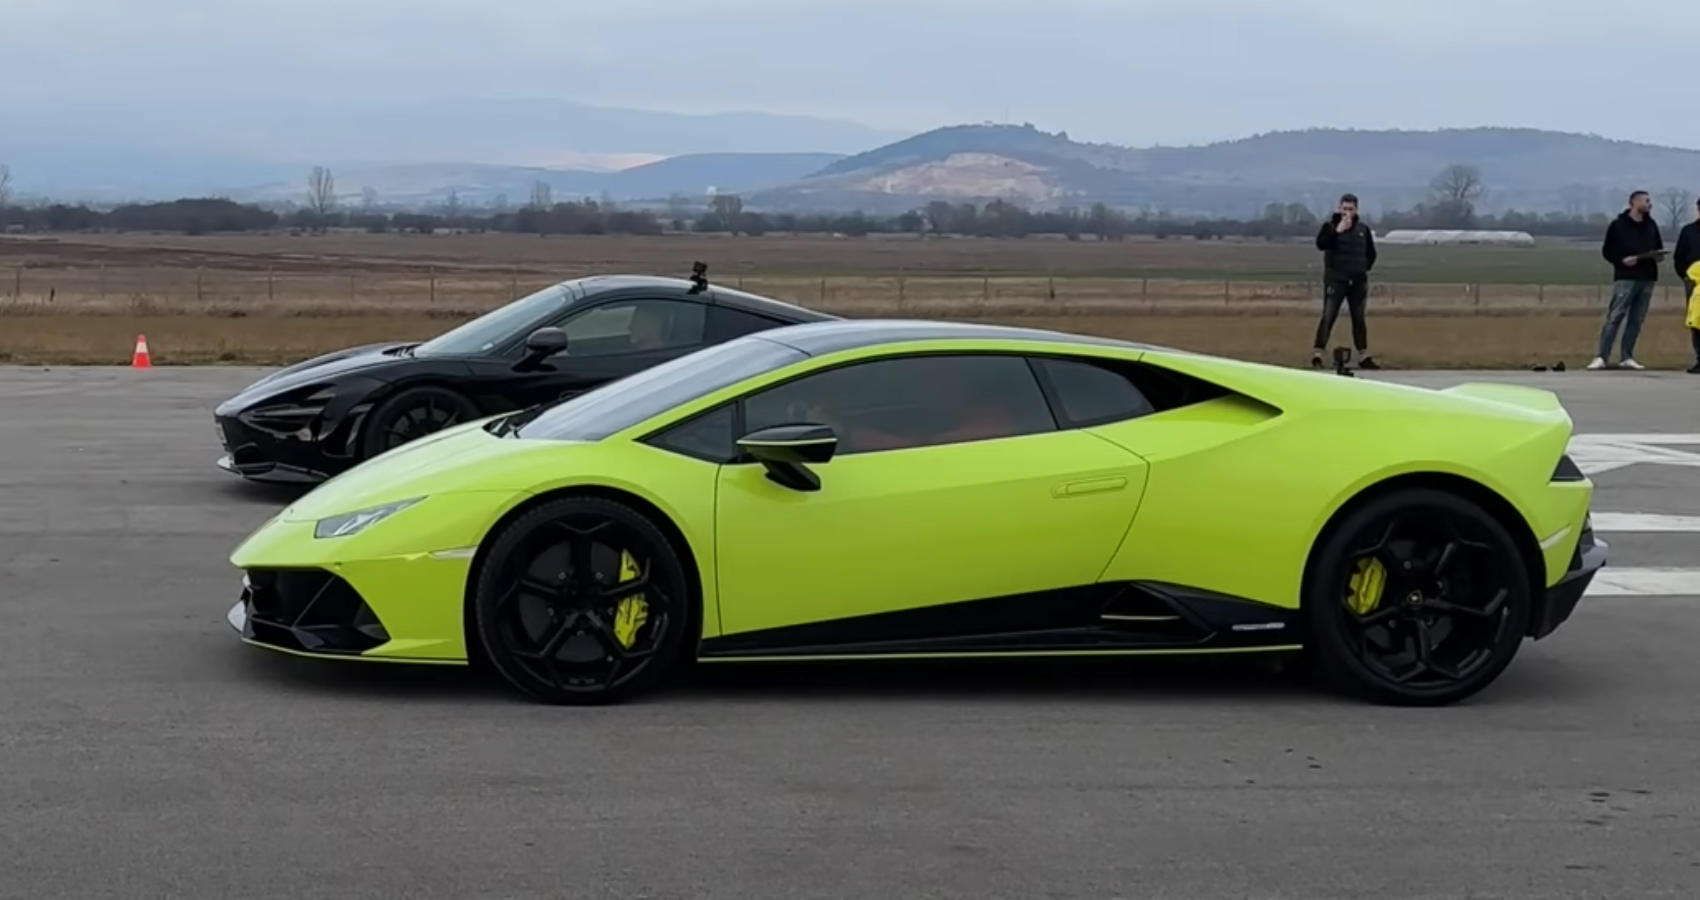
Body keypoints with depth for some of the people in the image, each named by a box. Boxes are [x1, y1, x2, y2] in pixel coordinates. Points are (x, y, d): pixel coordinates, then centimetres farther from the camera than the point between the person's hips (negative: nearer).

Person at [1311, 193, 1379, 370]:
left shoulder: (1363, 229, 9)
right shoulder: (1330, 226, -3)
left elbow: (1371, 253, 21)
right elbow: (1321, 244, -22)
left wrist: (1364, 268, 10)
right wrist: (1338, 230, -28)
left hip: (1358, 281, 4)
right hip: (1335, 280, -4)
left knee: (1359, 319, 10)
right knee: (1328, 317, -11)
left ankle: (1364, 357, 16)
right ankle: (1317, 354, -12)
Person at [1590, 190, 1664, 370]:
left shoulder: (1651, 225, 14)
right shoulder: (1618, 225, -1)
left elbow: (1659, 247, 24)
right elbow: (1607, 251, 0)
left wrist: (1659, 255, 2)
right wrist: (1621, 260, -17)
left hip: (1648, 279, 5)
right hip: (1625, 278, -5)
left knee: (1636, 320, 5)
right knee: (1614, 317, -11)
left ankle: (1627, 357, 10)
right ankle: (1602, 357, -13)